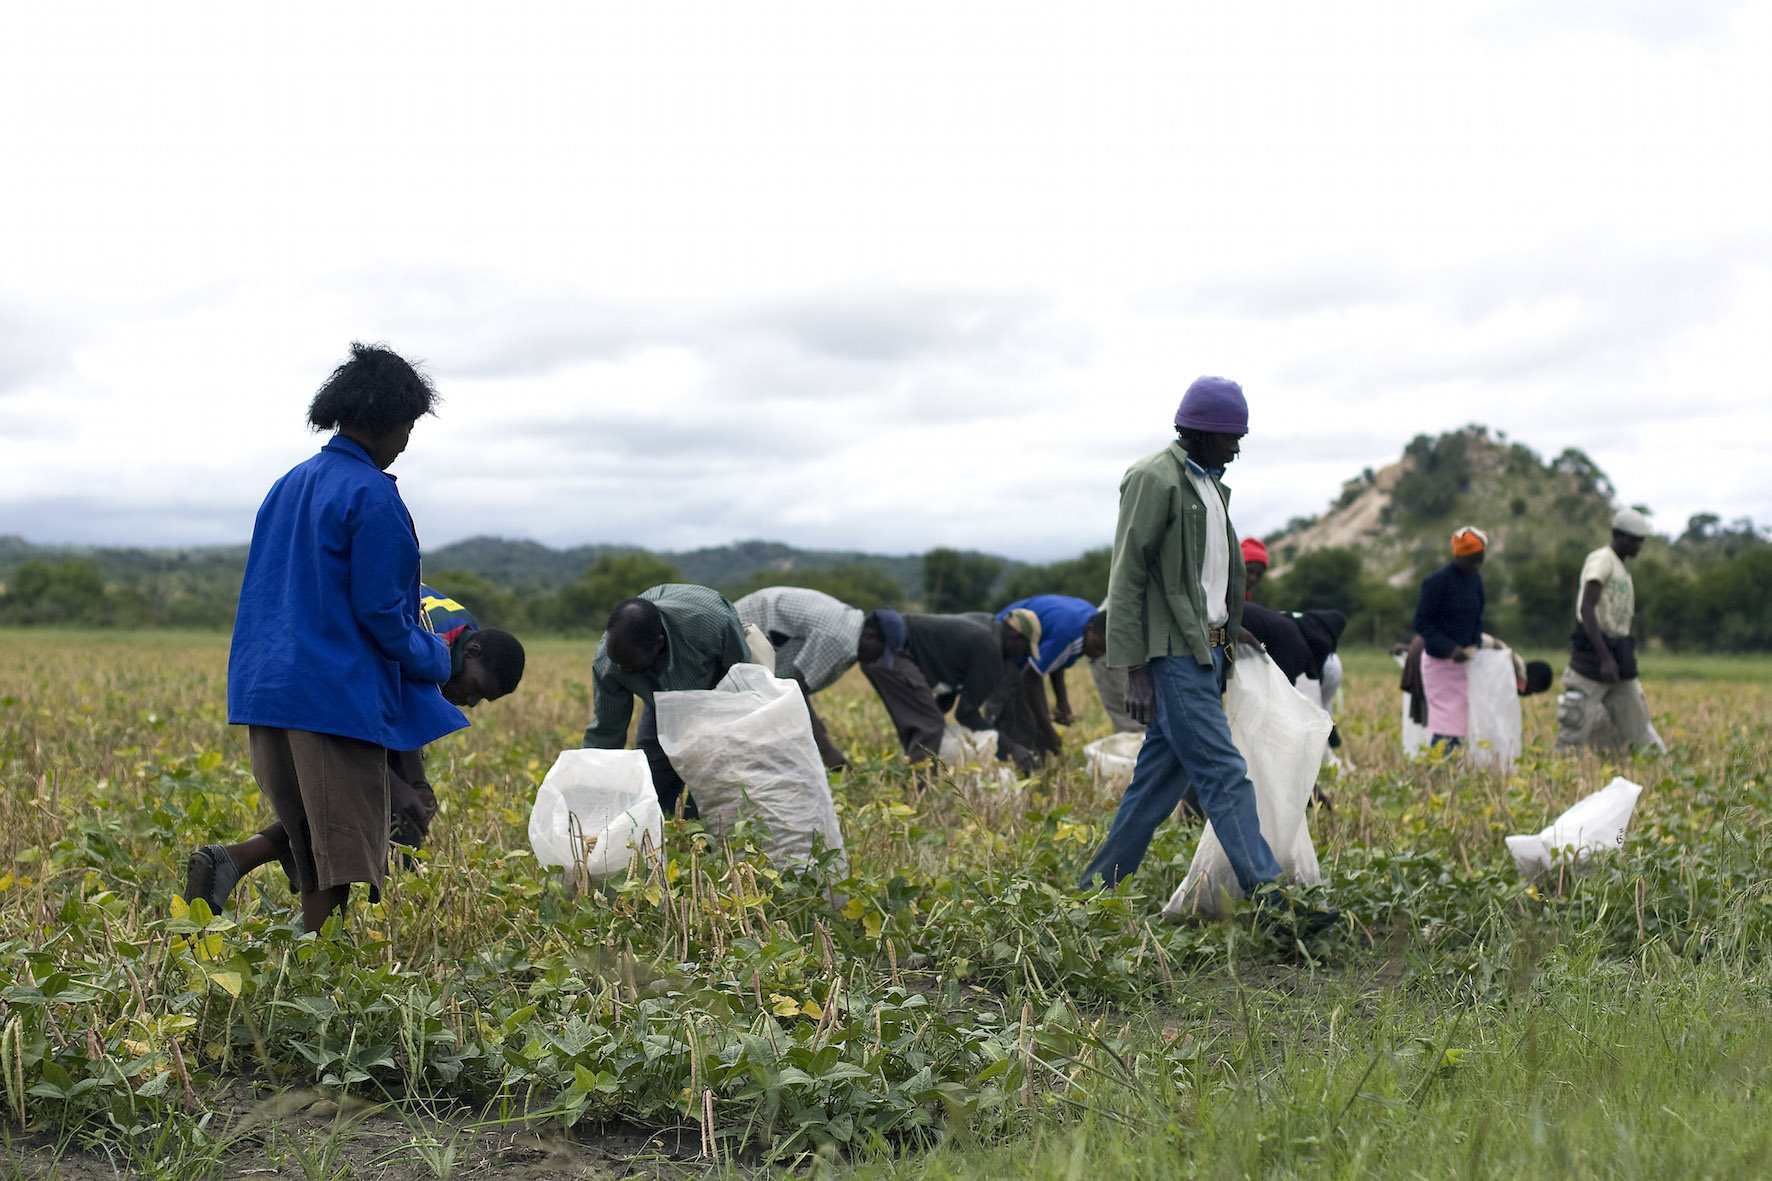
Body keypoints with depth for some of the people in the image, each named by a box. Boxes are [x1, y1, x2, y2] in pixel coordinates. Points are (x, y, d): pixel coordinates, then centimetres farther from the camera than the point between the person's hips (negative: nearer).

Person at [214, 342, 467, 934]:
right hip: (338, 695, -8)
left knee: (310, 849, 14)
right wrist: (434, 660, 4)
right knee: (339, 865, -2)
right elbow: (378, 610, -13)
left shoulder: (288, 485, 15)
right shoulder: (372, 497, -11)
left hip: (267, 687, 8)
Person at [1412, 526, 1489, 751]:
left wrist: (1475, 645, -1)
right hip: (1438, 660, -7)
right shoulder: (1436, 581, -14)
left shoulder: (1475, 580, 8)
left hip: (1461, 661, 7)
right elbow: (1422, 623, -14)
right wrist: (1451, 649, -22)